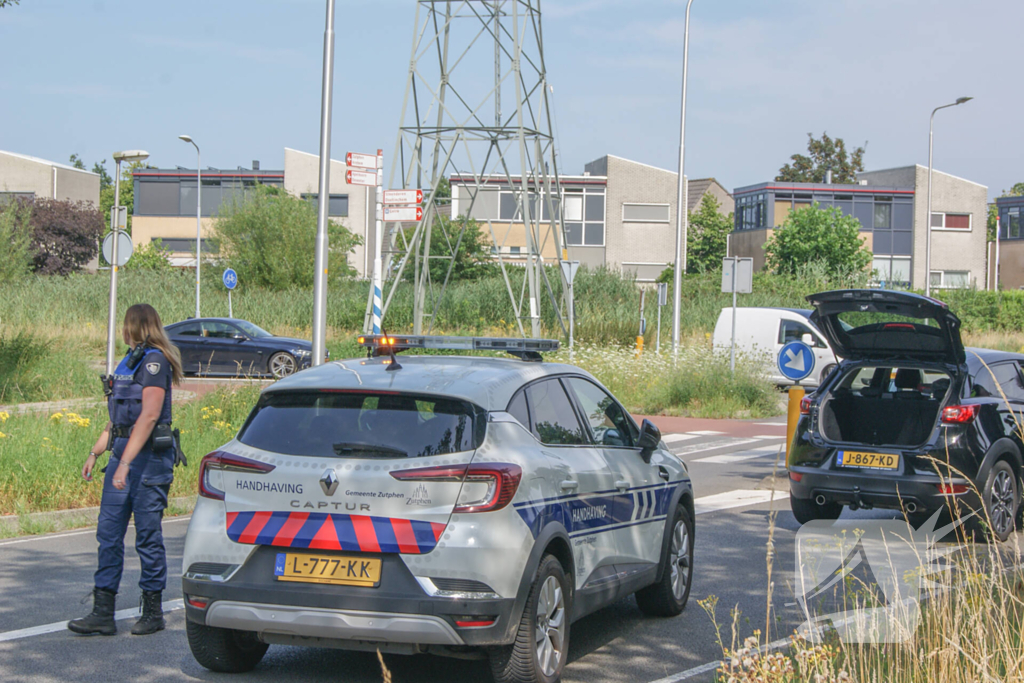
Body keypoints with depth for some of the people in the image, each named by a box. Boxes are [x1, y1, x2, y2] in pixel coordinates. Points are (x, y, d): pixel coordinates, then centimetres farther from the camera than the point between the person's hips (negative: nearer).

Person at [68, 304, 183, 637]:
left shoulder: (154, 361, -11)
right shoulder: (130, 361, 18)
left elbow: (149, 416, -20)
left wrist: (125, 463, -25)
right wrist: (95, 453, 22)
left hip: (149, 457, -9)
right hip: (123, 453, 9)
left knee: (148, 535, -1)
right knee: (109, 533, 4)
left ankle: (153, 612, 10)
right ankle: (103, 613, 6)